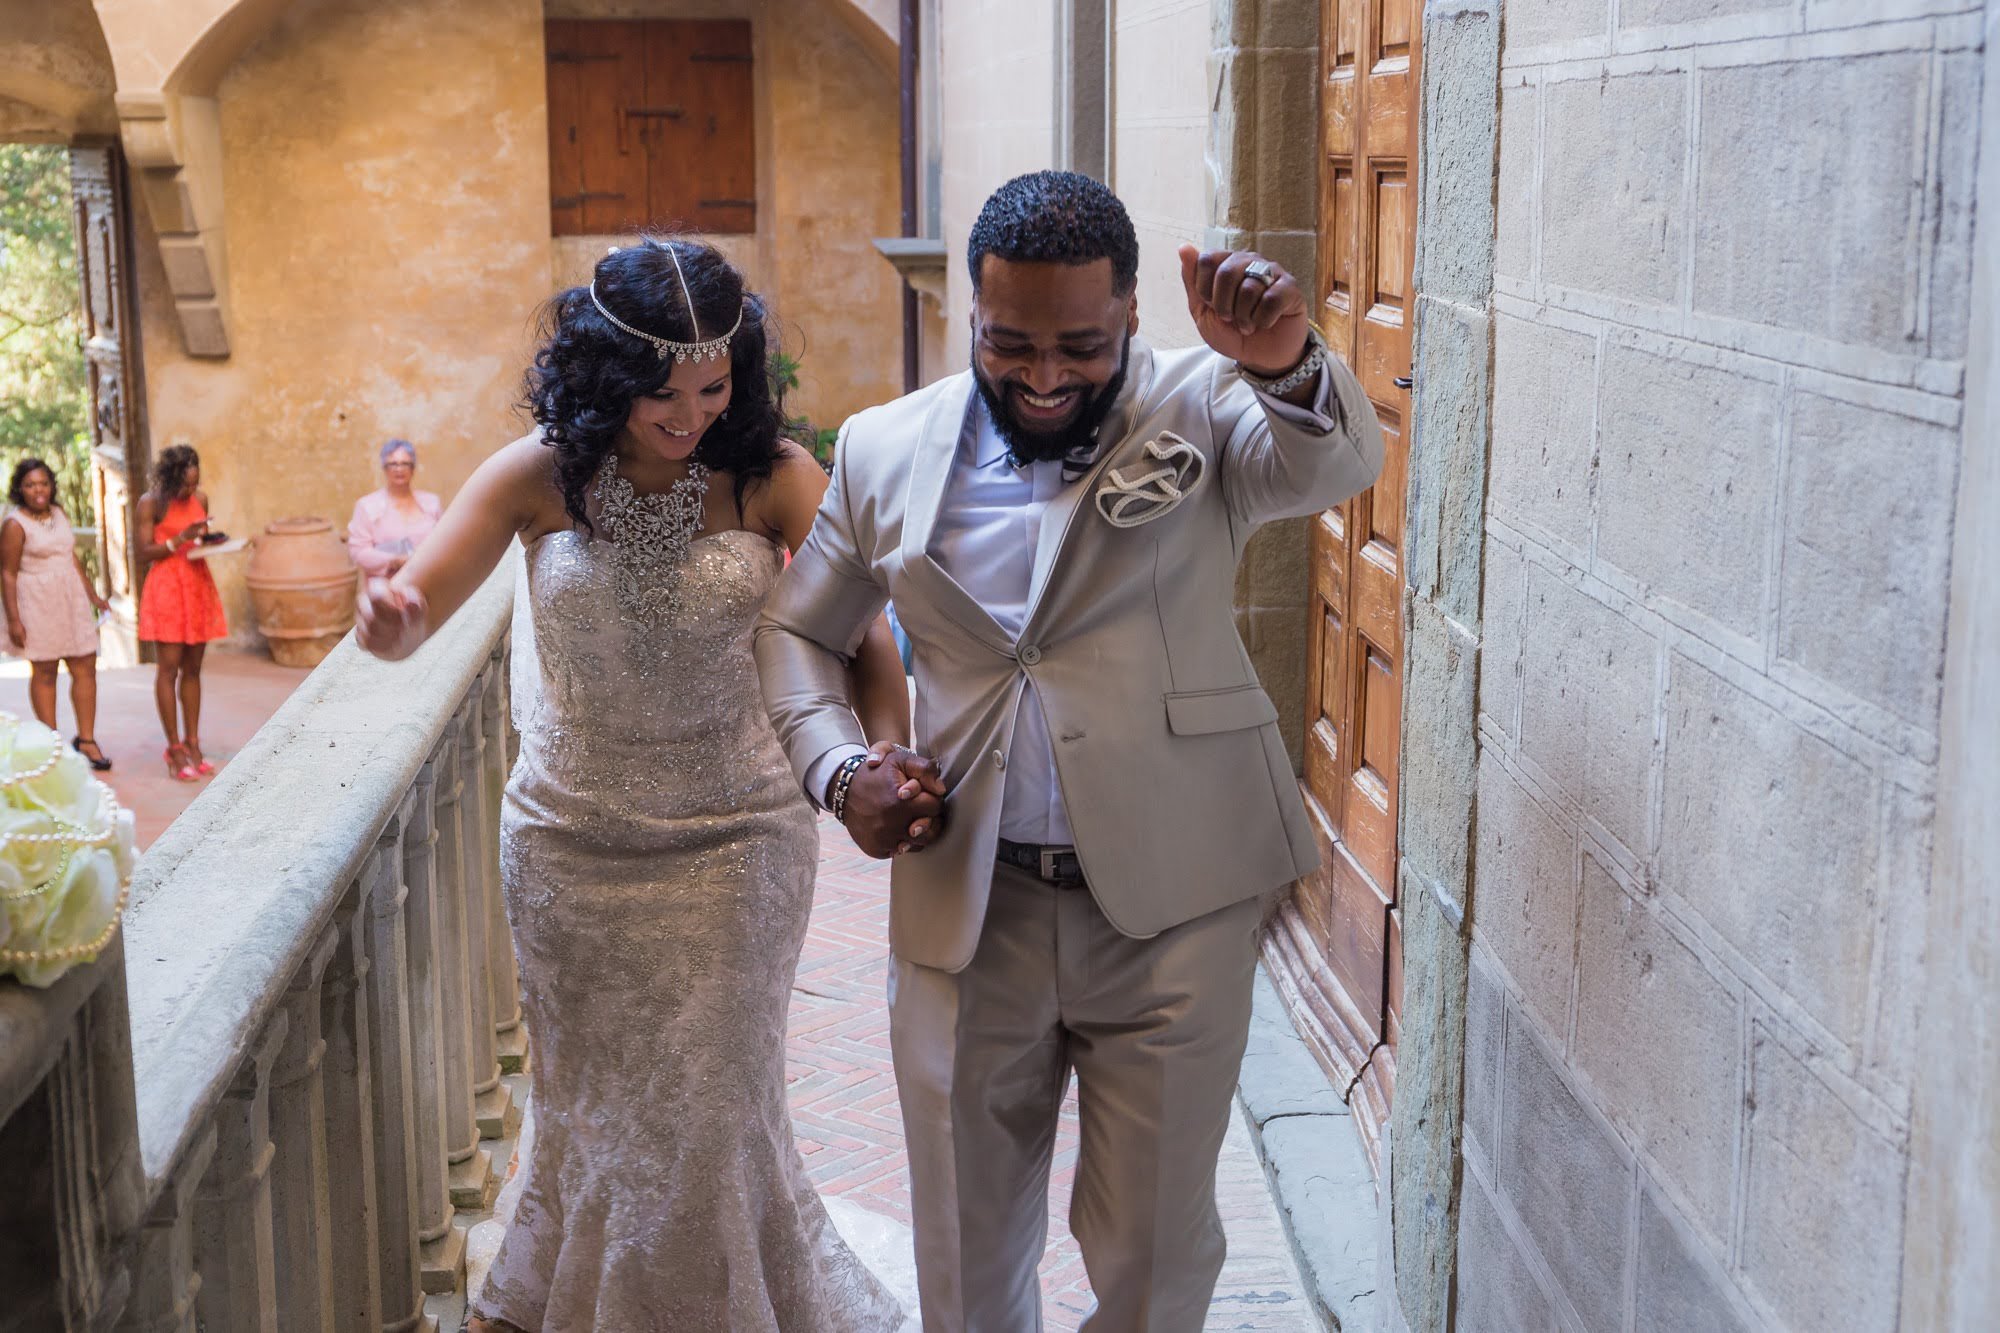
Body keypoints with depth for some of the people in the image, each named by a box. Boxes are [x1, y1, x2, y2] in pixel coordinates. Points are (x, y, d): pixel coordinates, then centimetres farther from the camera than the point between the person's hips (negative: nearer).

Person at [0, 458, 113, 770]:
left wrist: (92, 595, 20)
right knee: (44, 672, 2)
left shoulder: (59, 514, 10)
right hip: (38, 604, -6)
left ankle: (86, 739, 10)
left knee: (85, 668, 3)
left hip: (72, 599, 6)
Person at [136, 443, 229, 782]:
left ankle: (193, 744, 14)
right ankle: (175, 750, -1)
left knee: (192, 669, 9)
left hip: (198, 585, 5)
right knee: (169, 668, -4)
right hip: (166, 586, -5)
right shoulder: (151, 503, -7)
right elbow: (145, 551, -8)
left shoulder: (200, 498, 9)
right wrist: (180, 539, -19)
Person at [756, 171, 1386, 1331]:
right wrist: (838, 773, -1)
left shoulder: (1201, 409, -2)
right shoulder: (887, 451, 5)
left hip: (1171, 908, -2)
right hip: (967, 908, 2)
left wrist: (1288, 364, -43)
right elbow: (798, 631, 16)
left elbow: (1340, 464, -21)